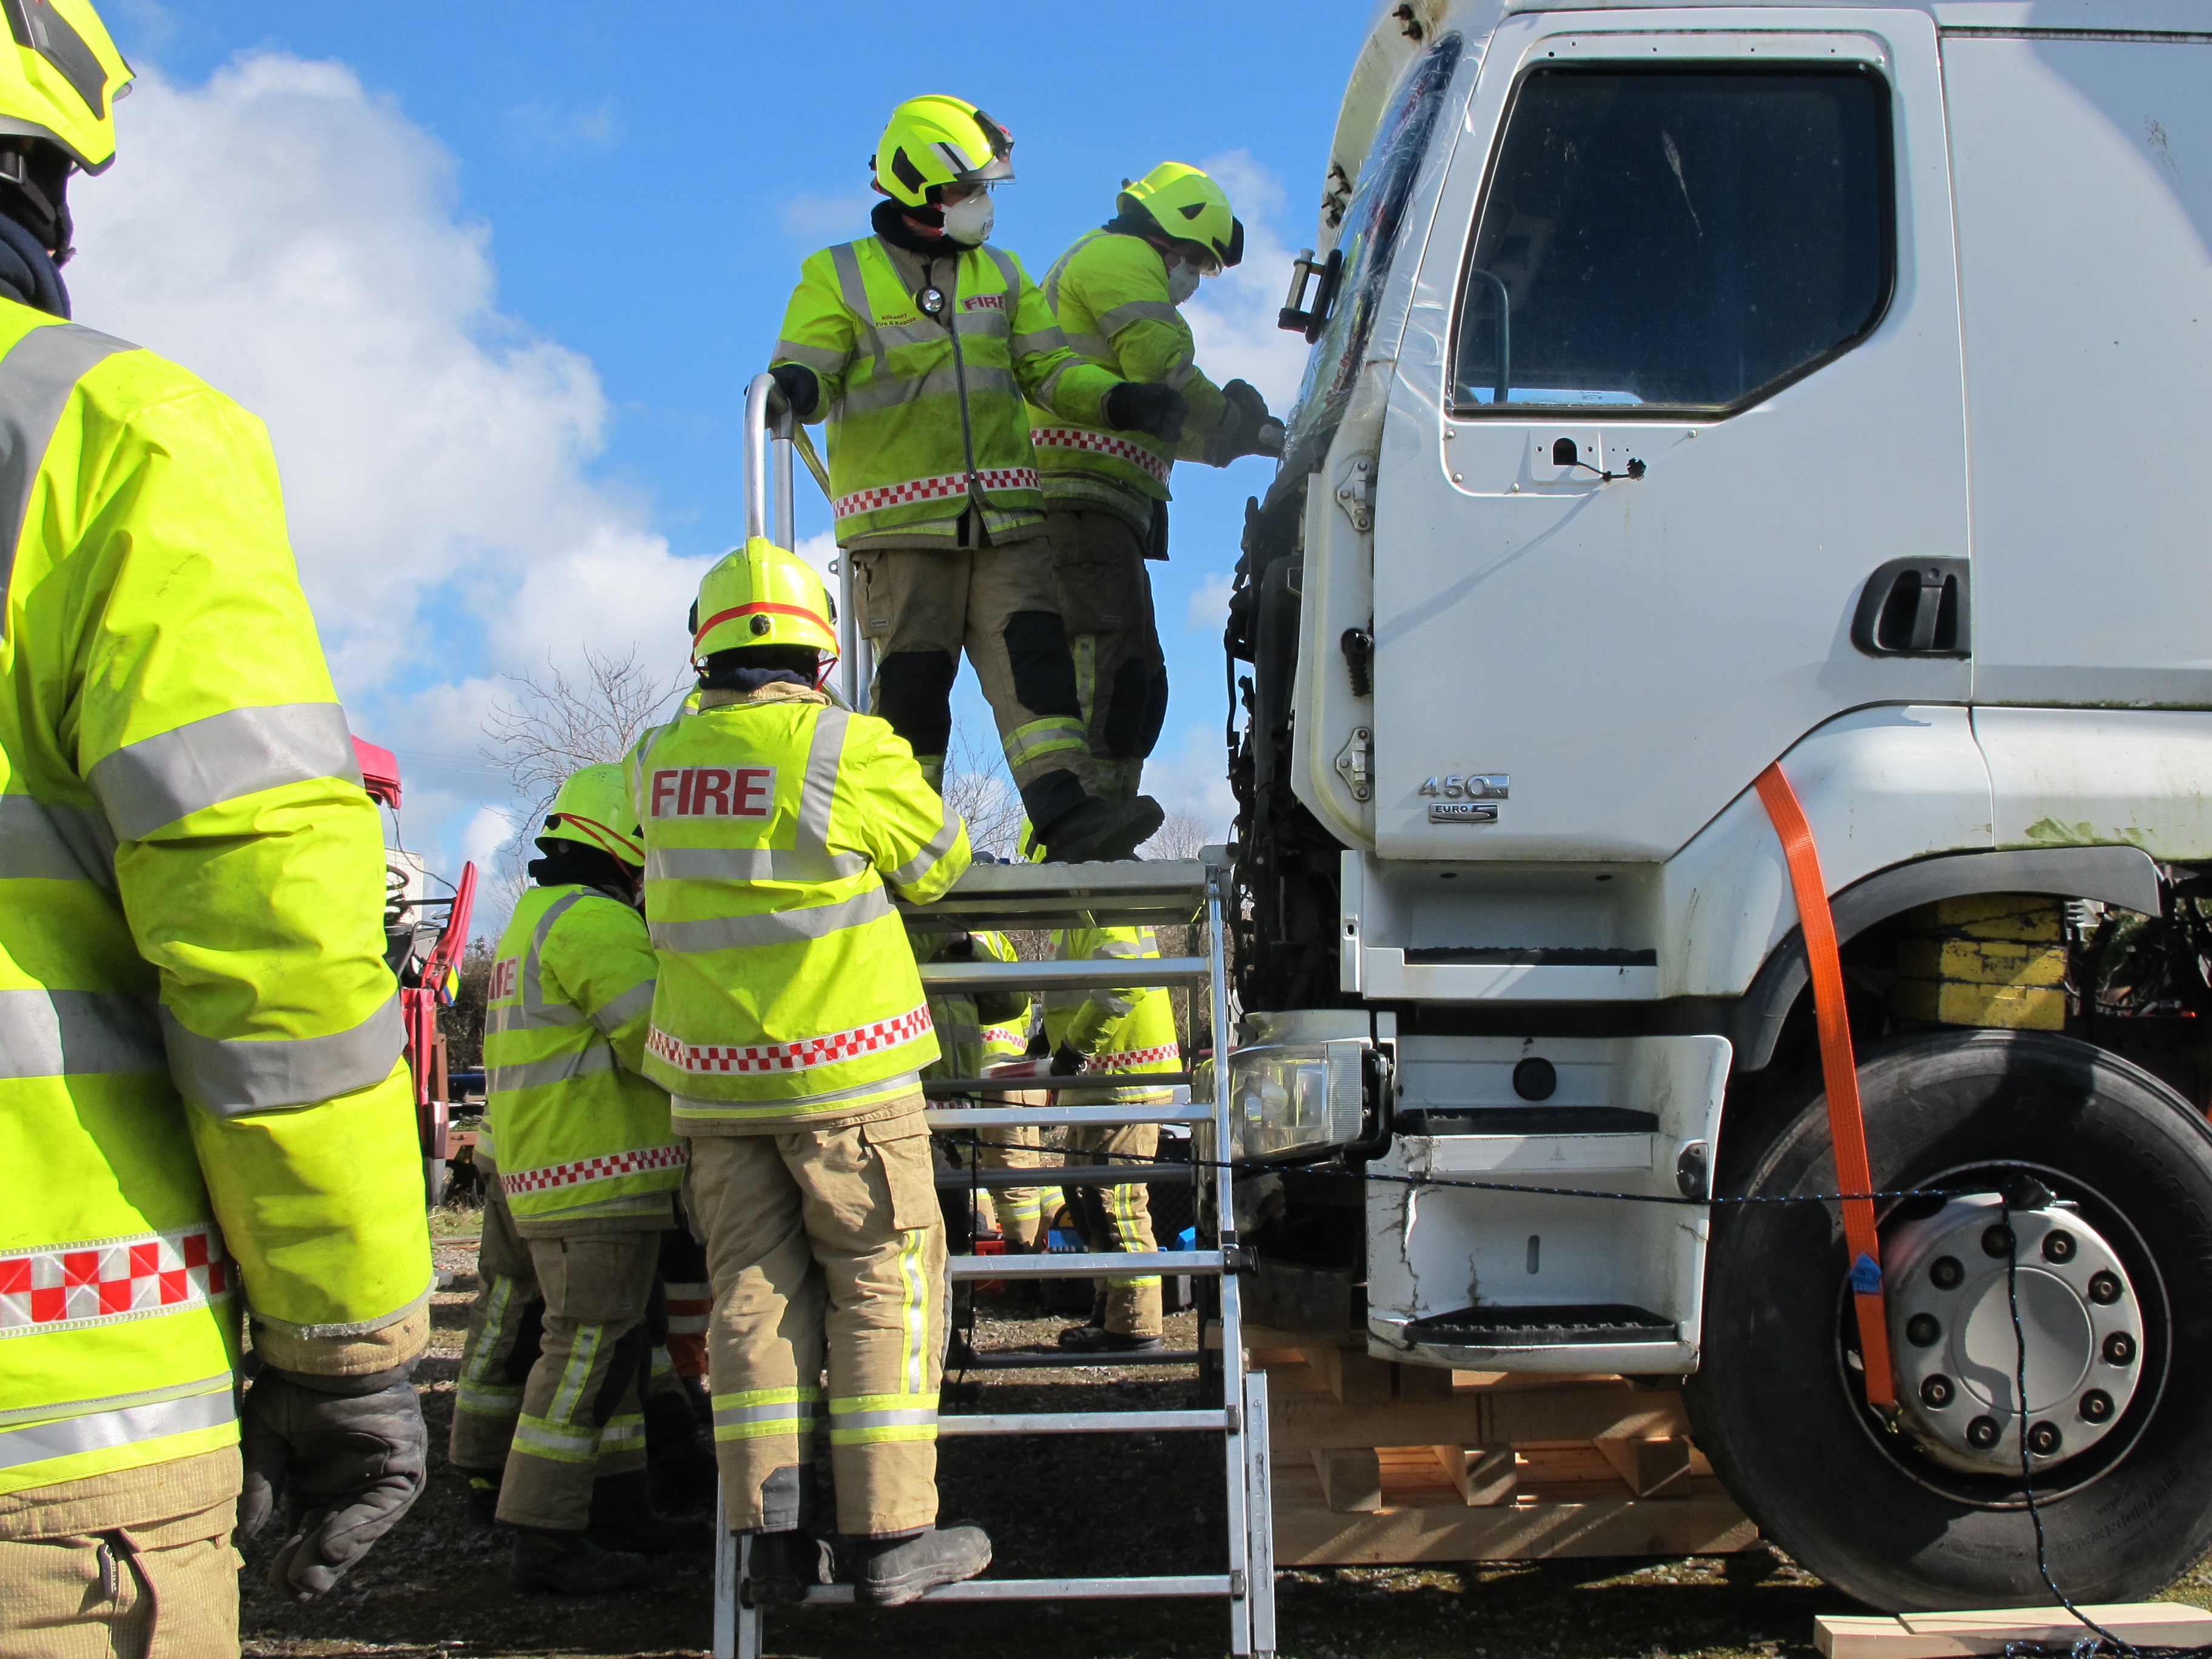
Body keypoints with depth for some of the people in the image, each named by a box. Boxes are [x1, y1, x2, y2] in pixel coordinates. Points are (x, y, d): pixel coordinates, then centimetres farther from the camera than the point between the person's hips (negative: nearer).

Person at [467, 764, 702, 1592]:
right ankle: (544, 1540, -3)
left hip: (545, 1174, 11)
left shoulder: (540, 918, 20)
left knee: (616, 1342, 16)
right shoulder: (591, 921, -15)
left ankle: (619, 1506, 25)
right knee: (586, 1348, -6)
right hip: (599, 1177, -11)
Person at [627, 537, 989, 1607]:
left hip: (714, 1079, 5)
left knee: (754, 1294, 9)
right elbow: (938, 862, 2)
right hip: (842, 1071, -5)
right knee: (883, 1287, 4)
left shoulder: (660, 760, 3)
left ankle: (774, 1539, 11)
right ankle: (889, 1538, 5)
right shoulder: (849, 749, -12)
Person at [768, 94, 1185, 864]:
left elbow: (1049, 369, 14)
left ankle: (1066, 808, -18)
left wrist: (1119, 401, -4)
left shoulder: (1001, 274, 19)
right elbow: (809, 370, -5)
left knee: (1033, 653, -10)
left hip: (1003, 515, 4)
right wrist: (798, 387, -30)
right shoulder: (840, 278, 5)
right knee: (913, 675, -3)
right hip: (900, 521, -3)